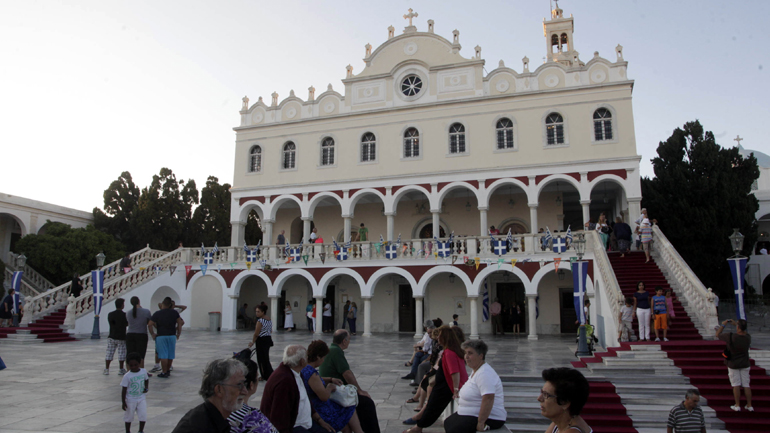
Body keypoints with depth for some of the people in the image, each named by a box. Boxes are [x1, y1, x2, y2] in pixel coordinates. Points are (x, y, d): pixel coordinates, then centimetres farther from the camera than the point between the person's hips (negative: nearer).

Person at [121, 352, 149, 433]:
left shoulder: (144, 371, -4)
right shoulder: (127, 376, -15)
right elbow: (124, 390, -11)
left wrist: (146, 388, -2)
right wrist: (123, 402, -10)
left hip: (141, 398, 3)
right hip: (130, 400, -2)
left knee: (143, 415, -2)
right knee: (129, 416, 12)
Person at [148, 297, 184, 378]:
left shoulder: (157, 313, -2)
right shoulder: (174, 313, 4)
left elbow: (150, 324, -8)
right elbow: (180, 323, 0)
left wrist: (152, 334, 1)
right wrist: (178, 333, 6)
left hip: (161, 336, -2)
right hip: (172, 336, 2)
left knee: (163, 355, 0)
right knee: (170, 355, 12)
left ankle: (164, 372, 2)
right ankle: (168, 370, 22)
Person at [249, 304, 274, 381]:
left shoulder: (260, 321, -19)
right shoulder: (269, 320, 8)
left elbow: (256, 334, -17)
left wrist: (253, 342, -4)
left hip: (261, 341, -9)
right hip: (268, 339, 9)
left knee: (262, 359, 1)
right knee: (266, 358, 16)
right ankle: (266, 376, 23)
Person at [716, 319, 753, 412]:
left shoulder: (731, 337, -22)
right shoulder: (748, 337, -8)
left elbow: (718, 334, -6)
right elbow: (745, 332, 18)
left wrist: (723, 325, 6)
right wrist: (735, 323, 20)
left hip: (733, 364, -4)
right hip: (745, 364, 4)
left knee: (736, 385, 3)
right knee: (746, 385, 9)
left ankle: (737, 406, 7)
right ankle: (749, 405, 14)